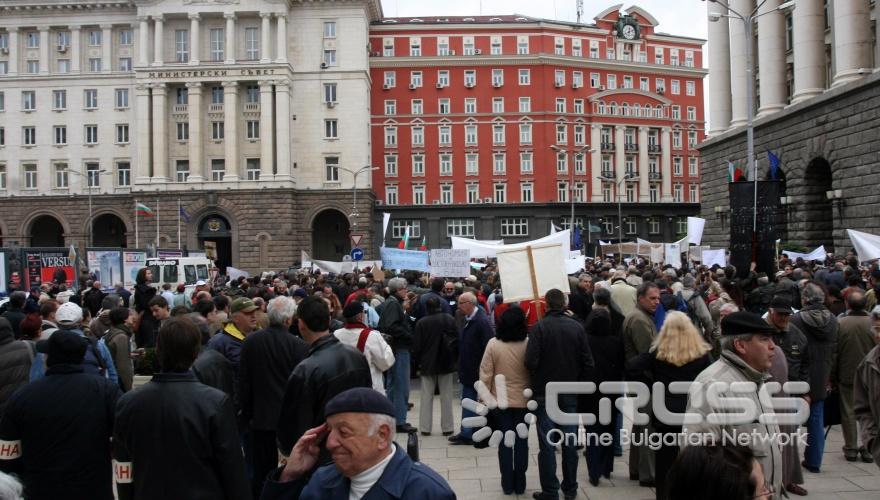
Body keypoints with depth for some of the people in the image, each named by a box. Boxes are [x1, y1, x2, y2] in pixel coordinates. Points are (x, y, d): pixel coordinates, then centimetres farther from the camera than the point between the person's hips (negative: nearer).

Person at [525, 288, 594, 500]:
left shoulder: (539, 327, -13)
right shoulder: (576, 326, -3)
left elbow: (531, 361, -19)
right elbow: (588, 362, -4)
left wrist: (537, 381, 0)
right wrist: (578, 383, 9)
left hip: (545, 393, -3)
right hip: (570, 394, 3)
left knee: (547, 444, 3)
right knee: (569, 442, 13)